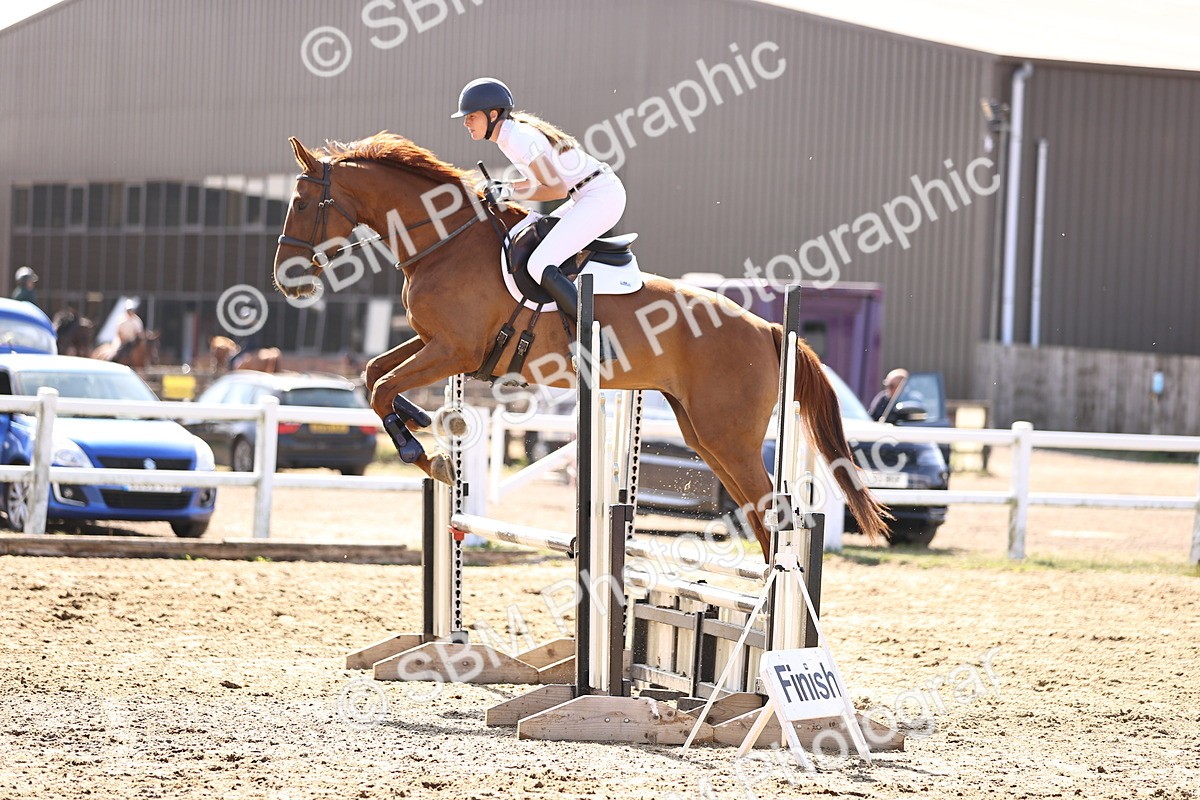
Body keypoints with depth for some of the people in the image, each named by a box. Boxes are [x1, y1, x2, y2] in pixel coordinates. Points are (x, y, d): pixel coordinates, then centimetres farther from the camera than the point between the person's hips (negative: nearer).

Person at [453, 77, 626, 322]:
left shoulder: (519, 139, -17)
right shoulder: (512, 134, 12)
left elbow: (557, 189, -19)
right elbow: (539, 179, 24)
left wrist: (510, 193, -15)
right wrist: (504, 187, 9)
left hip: (602, 196, -11)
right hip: (593, 195, 11)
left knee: (540, 266, -20)